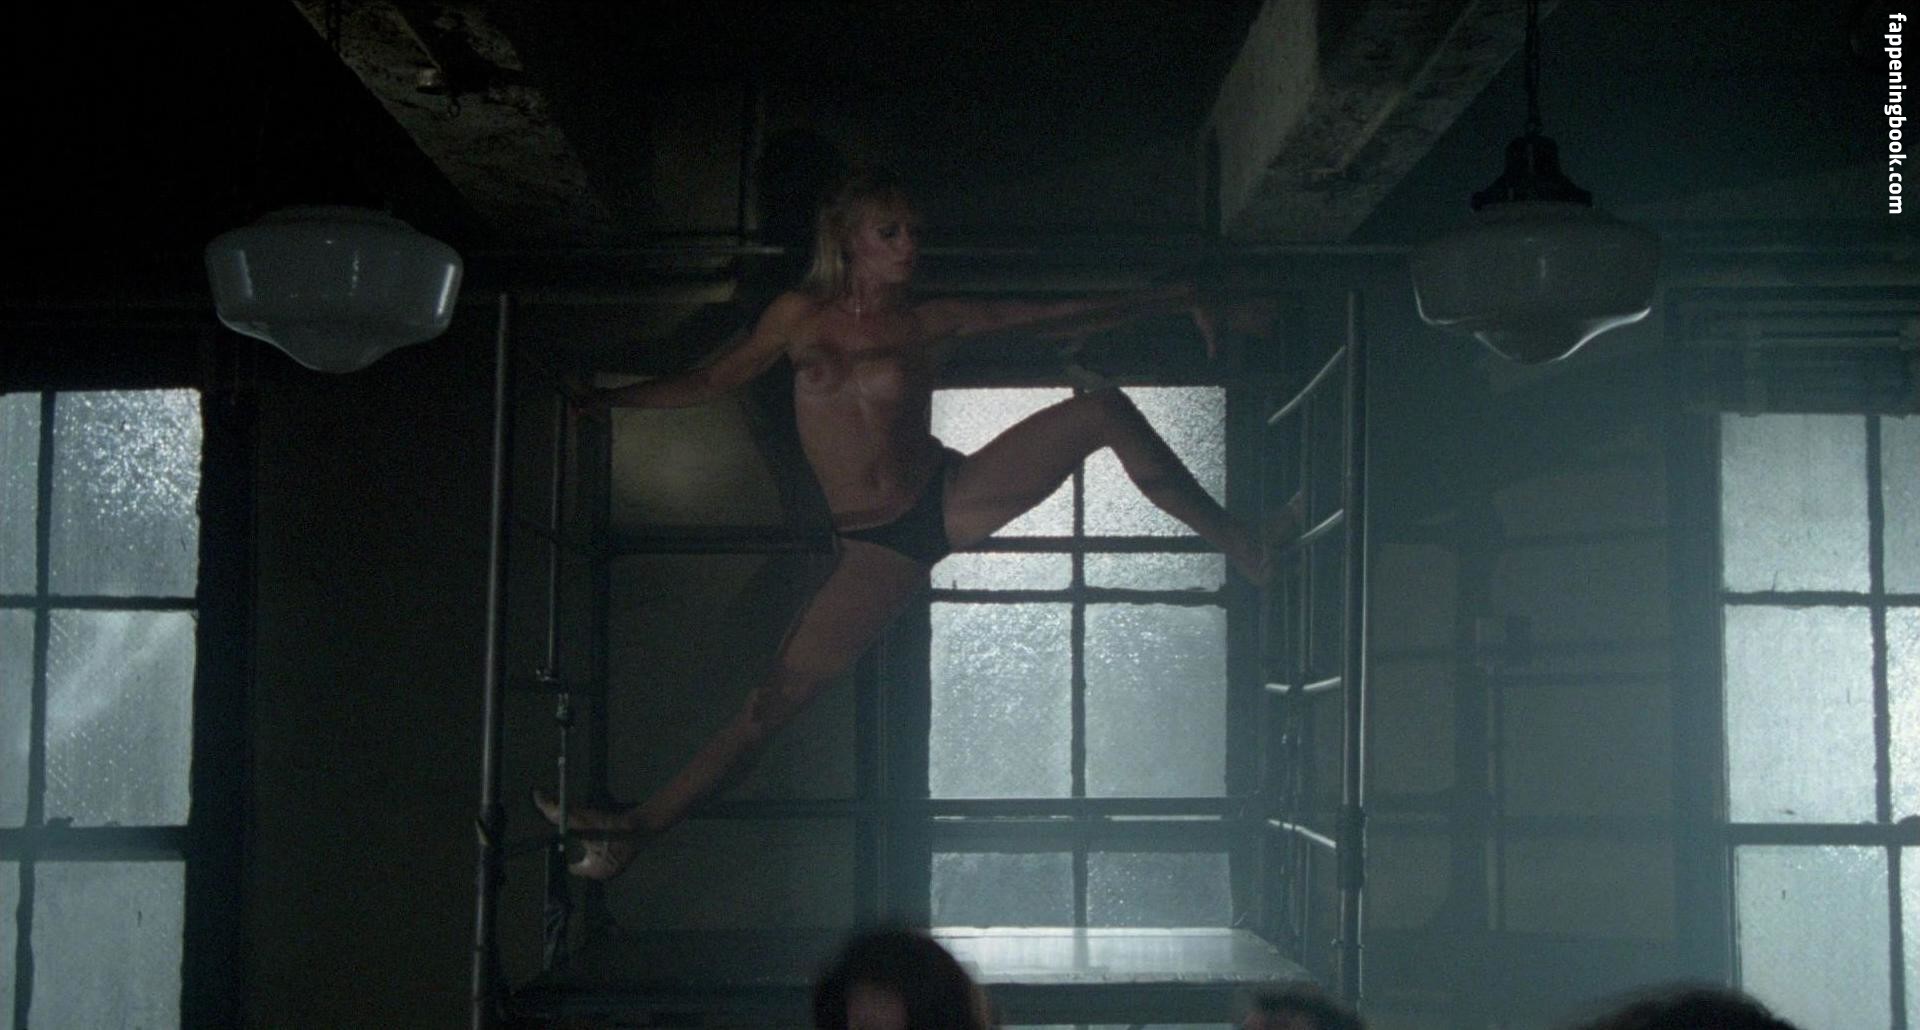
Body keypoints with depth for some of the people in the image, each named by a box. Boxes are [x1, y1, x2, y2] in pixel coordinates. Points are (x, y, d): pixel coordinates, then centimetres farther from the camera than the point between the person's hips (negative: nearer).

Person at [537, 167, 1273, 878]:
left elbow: (1060, 319, 5)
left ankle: (1242, 549, -4)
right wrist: (606, 399, 9)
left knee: (1106, 411, -16)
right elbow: (711, 381, 13)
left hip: (950, 499, 0)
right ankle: (637, 827, 2)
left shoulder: (933, 323, 1)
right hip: (875, 546, 0)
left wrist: (1167, 301, 1)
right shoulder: (802, 317, 2)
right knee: (782, 692, -8)